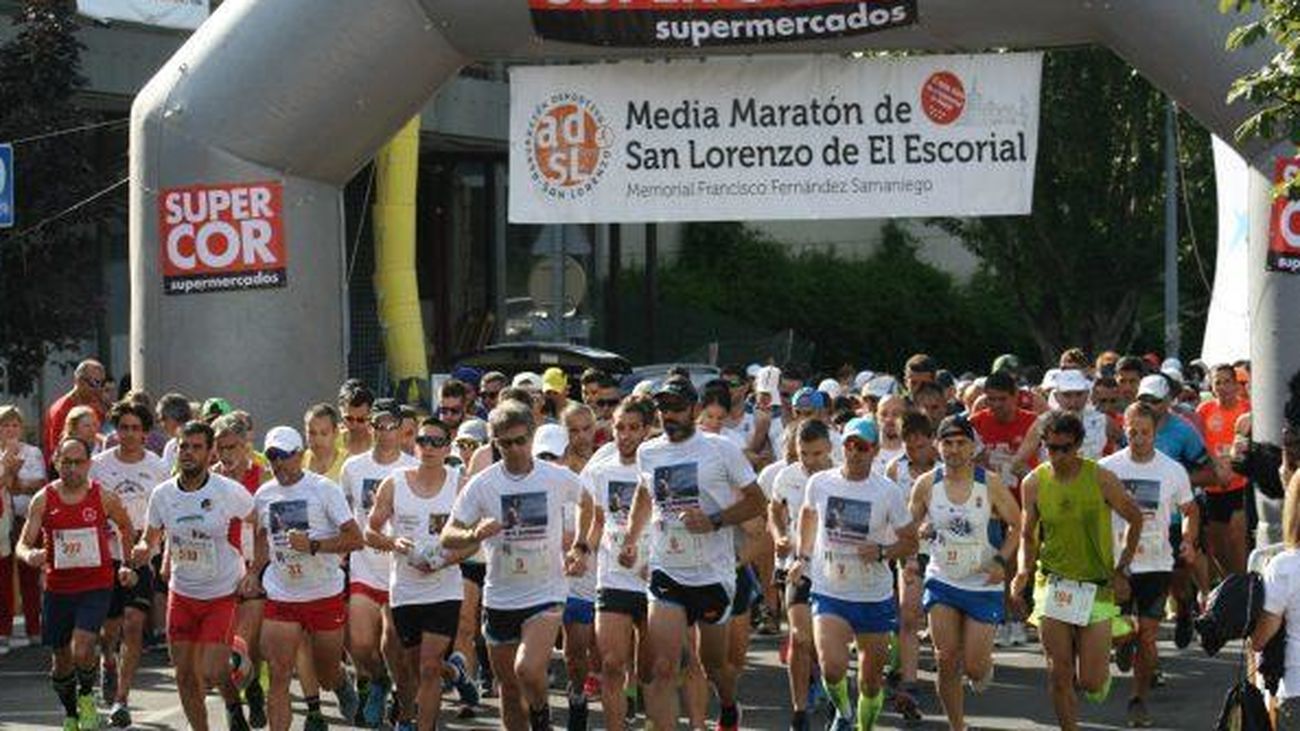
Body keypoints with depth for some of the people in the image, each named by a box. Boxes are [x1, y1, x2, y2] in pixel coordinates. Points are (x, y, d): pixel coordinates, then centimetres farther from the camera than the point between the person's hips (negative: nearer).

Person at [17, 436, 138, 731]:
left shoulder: (104, 497, -4)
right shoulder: (43, 499, -4)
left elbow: (126, 527, 15)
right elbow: (23, 544, -9)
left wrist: (128, 564, 10)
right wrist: (30, 556, -31)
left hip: (96, 587, -2)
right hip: (58, 588, 2)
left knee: (82, 652, -21)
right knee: (62, 660, 10)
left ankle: (86, 696, 11)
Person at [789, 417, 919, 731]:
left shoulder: (888, 492, -8)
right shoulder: (820, 483, -2)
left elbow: (910, 543, -1)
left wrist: (882, 551, -19)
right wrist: (802, 557, 20)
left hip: (875, 598, 0)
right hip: (829, 594, 0)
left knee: (872, 678, 9)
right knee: (832, 667, -19)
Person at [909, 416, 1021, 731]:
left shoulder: (990, 484, -10)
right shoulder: (926, 485, -4)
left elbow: (1016, 525, 0)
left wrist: (1001, 561, -14)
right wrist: (922, 531, -14)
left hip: (983, 585, -2)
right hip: (942, 582, 2)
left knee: (974, 666, -3)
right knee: (946, 661, -5)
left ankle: (985, 668, 36)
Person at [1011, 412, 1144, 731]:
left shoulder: (1101, 479, -7)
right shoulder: (1033, 484, 0)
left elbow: (1135, 519, 7)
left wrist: (1121, 568, 5)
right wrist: (1024, 571, -6)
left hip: (1096, 588, -2)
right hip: (1052, 585, 2)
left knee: (1091, 683, -4)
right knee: (1059, 675, -1)